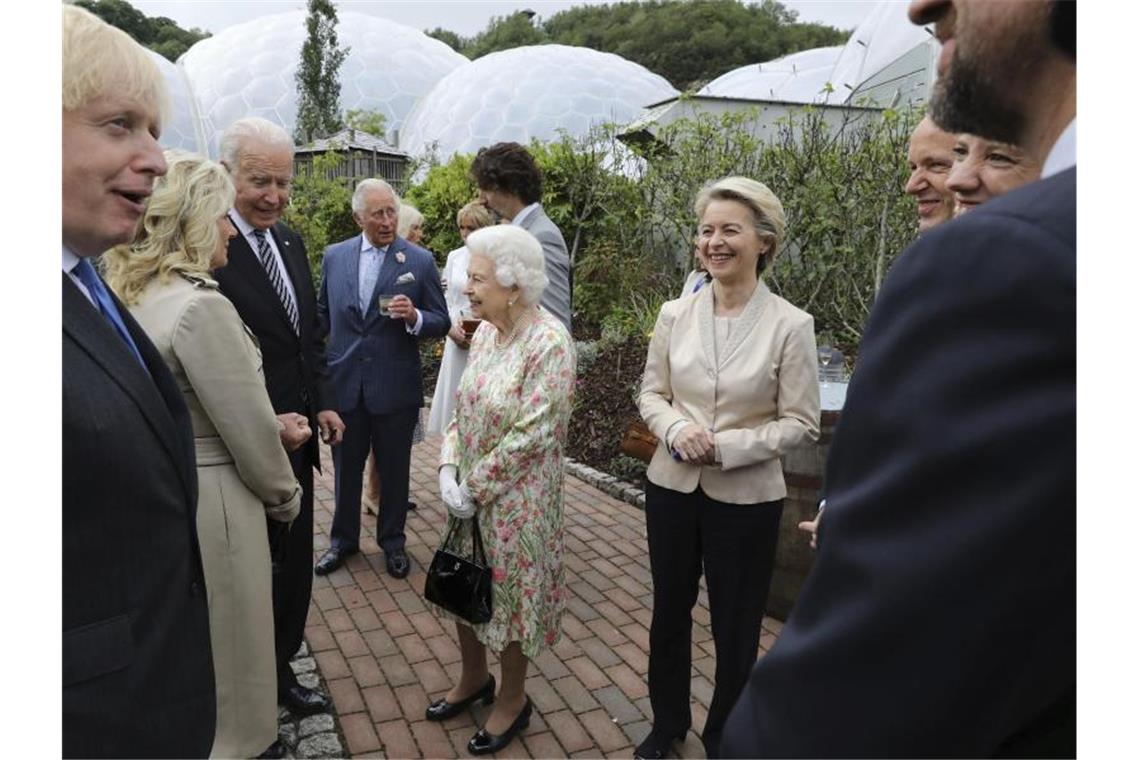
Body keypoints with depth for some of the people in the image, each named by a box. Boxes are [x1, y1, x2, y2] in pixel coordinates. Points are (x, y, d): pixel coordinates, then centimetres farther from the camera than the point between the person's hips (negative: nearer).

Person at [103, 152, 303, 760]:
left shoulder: (128, 297, 3)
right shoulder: (201, 306, -23)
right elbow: (248, 430, -19)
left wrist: (275, 423, 13)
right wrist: (285, 497, -3)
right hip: (211, 501, -8)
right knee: (229, 640, 13)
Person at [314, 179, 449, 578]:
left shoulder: (420, 260, -5)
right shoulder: (334, 256, 3)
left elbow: (441, 322, -3)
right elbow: (322, 315, 13)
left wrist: (414, 317, -23)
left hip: (395, 386, -2)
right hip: (344, 382, 2)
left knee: (394, 470, 12)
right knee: (346, 468, 15)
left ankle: (392, 541, 31)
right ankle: (343, 539, 34)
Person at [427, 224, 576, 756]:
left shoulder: (549, 341, -21)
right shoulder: (485, 332, 2)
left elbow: (533, 434, -23)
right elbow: (463, 408, 8)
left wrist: (475, 487, -16)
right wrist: (448, 468, -6)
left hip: (515, 498, -7)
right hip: (469, 492, 7)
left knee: (510, 592, 9)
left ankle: (513, 699, 33)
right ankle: (474, 679, 43)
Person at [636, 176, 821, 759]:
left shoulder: (791, 325, -12)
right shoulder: (675, 314, -2)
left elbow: (800, 422, -9)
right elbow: (651, 393, 5)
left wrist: (726, 446, -20)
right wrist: (676, 428, -16)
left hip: (746, 497, -3)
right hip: (672, 486, 3)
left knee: (735, 627, 14)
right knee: (669, 612, 19)